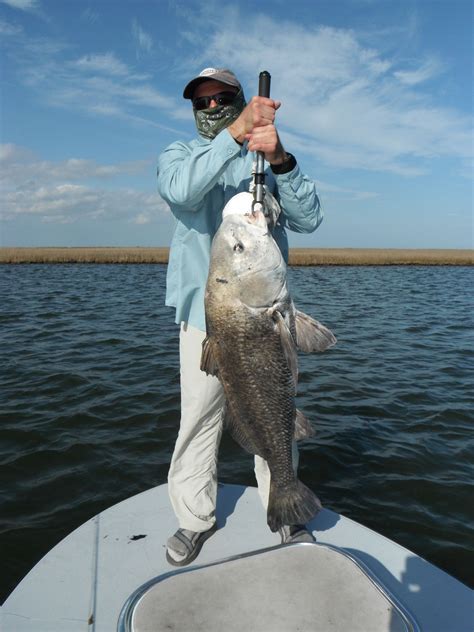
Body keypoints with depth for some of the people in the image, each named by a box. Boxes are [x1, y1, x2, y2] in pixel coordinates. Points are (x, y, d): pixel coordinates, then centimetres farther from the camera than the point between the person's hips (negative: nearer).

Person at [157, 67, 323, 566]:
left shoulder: (270, 159, 12)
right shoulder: (177, 154, 10)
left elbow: (308, 218, -6)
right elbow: (181, 191, -17)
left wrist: (280, 160, -21)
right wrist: (236, 134, -25)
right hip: (203, 312, -1)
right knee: (198, 418, 3)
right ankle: (195, 517, 22)